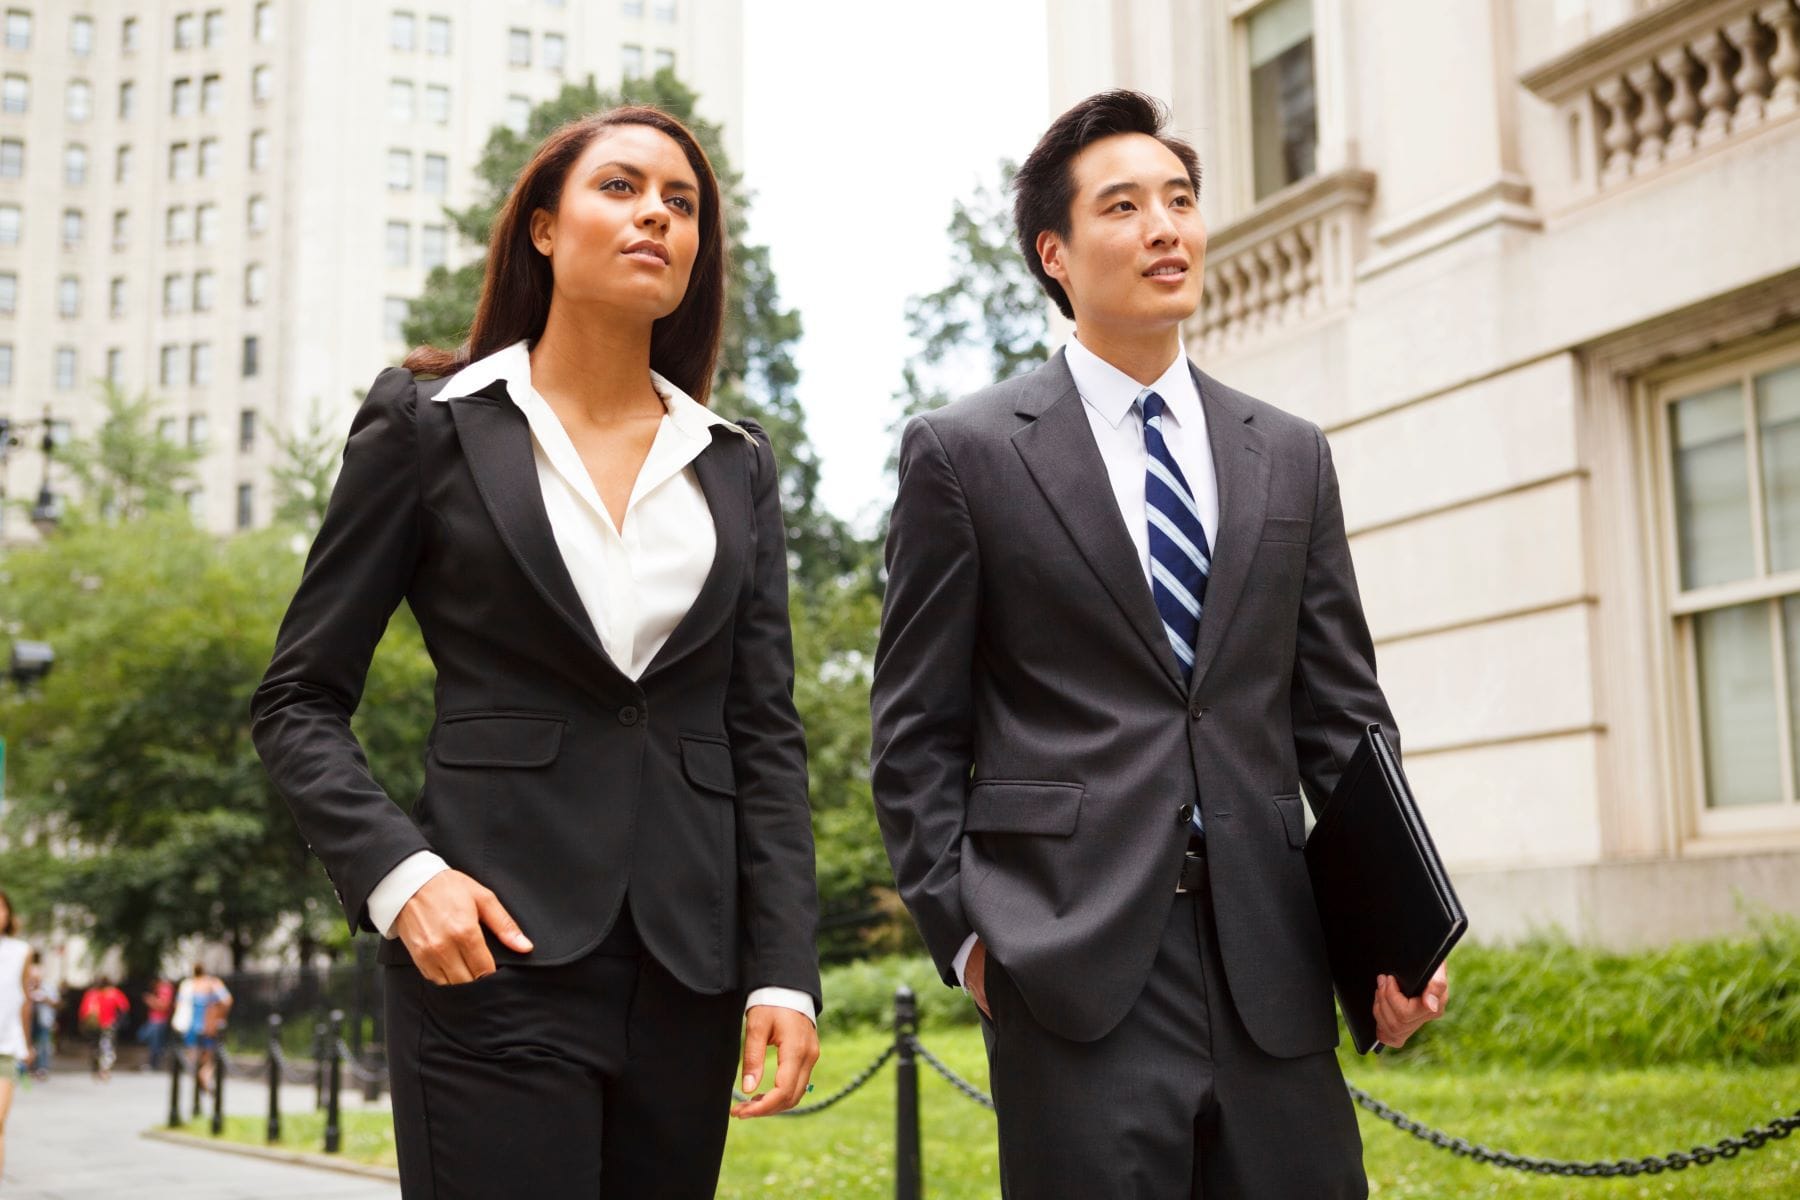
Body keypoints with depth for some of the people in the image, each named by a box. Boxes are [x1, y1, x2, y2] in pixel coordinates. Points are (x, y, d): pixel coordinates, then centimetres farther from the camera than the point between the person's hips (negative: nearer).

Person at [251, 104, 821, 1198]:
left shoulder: (737, 464, 13)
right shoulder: (429, 426, 3)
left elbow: (766, 731, 9)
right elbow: (300, 702, 3)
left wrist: (786, 970, -1)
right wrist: (398, 877, -13)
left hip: (689, 971, 4)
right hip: (496, 952, -3)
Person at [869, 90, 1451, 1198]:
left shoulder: (1291, 456, 13)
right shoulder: (965, 453, 2)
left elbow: (1341, 713, 12)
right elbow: (917, 729, 3)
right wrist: (959, 928, -4)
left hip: (1270, 961, 4)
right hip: (1073, 966, -3)